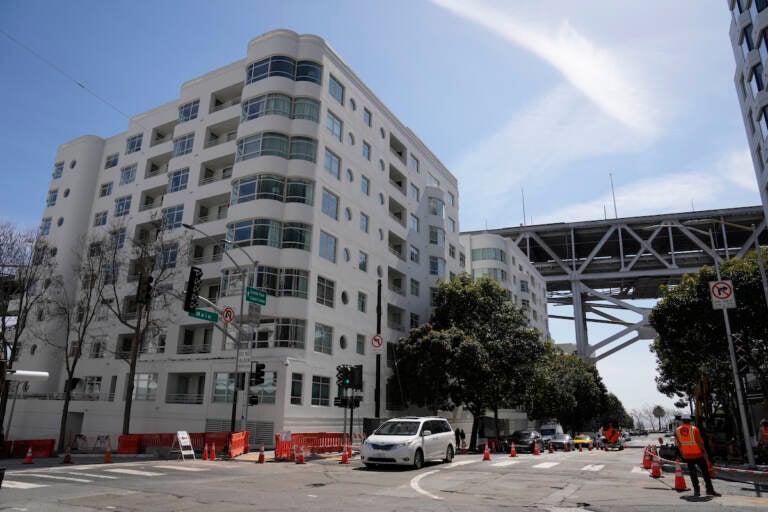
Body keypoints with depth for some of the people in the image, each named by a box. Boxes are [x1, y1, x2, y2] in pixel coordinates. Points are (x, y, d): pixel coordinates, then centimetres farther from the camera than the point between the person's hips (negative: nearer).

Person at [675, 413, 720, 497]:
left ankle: (696, 490, 12)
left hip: (687, 456, 3)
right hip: (698, 454, -3)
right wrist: (704, 452, 2)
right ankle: (709, 489, 9)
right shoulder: (694, 429, -13)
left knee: (692, 473, 13)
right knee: (705, 471, 9)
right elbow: (700, 442, -10)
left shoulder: (677, 431, -1)